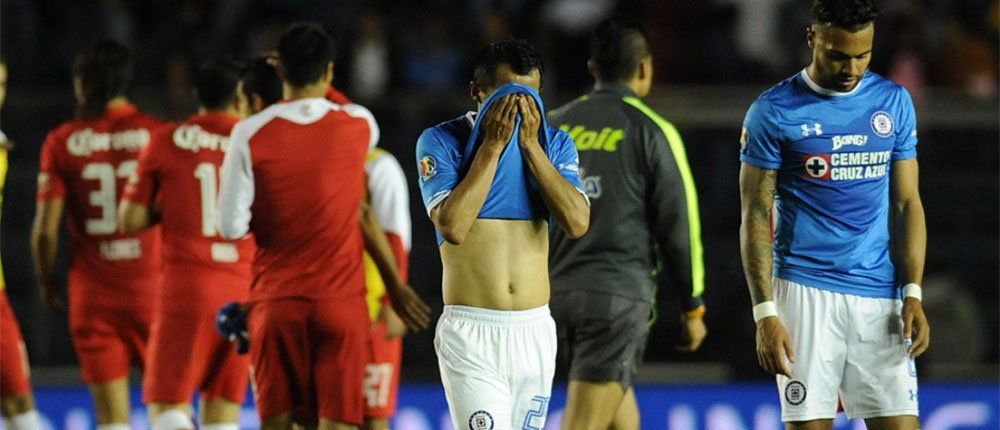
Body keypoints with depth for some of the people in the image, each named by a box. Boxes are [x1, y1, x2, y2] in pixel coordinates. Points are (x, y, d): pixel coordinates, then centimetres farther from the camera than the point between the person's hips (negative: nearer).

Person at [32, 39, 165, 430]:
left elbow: (46, 227, -4)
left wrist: (47, 281, 12)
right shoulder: (158, 134, -2)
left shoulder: (61, 143, -1)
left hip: (93, 292, 0)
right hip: (151, 283, 0)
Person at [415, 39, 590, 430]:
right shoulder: (441, 142, -3)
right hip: (470, 333, -4)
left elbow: (577, 223, -8)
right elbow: (452, 227, -18)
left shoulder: (555, 145, 8)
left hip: (535, 331, 4)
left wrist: (530, 145, -10)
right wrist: (492, 145, -14)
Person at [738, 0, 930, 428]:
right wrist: (765, 312, -9)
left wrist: (913, 295, 1)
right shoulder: (773, 111, -1)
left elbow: (907, 204, 11)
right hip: (805, 292, -3)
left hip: (880, 298, 3)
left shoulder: (894, 102, 10)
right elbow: (756, 217, -1)